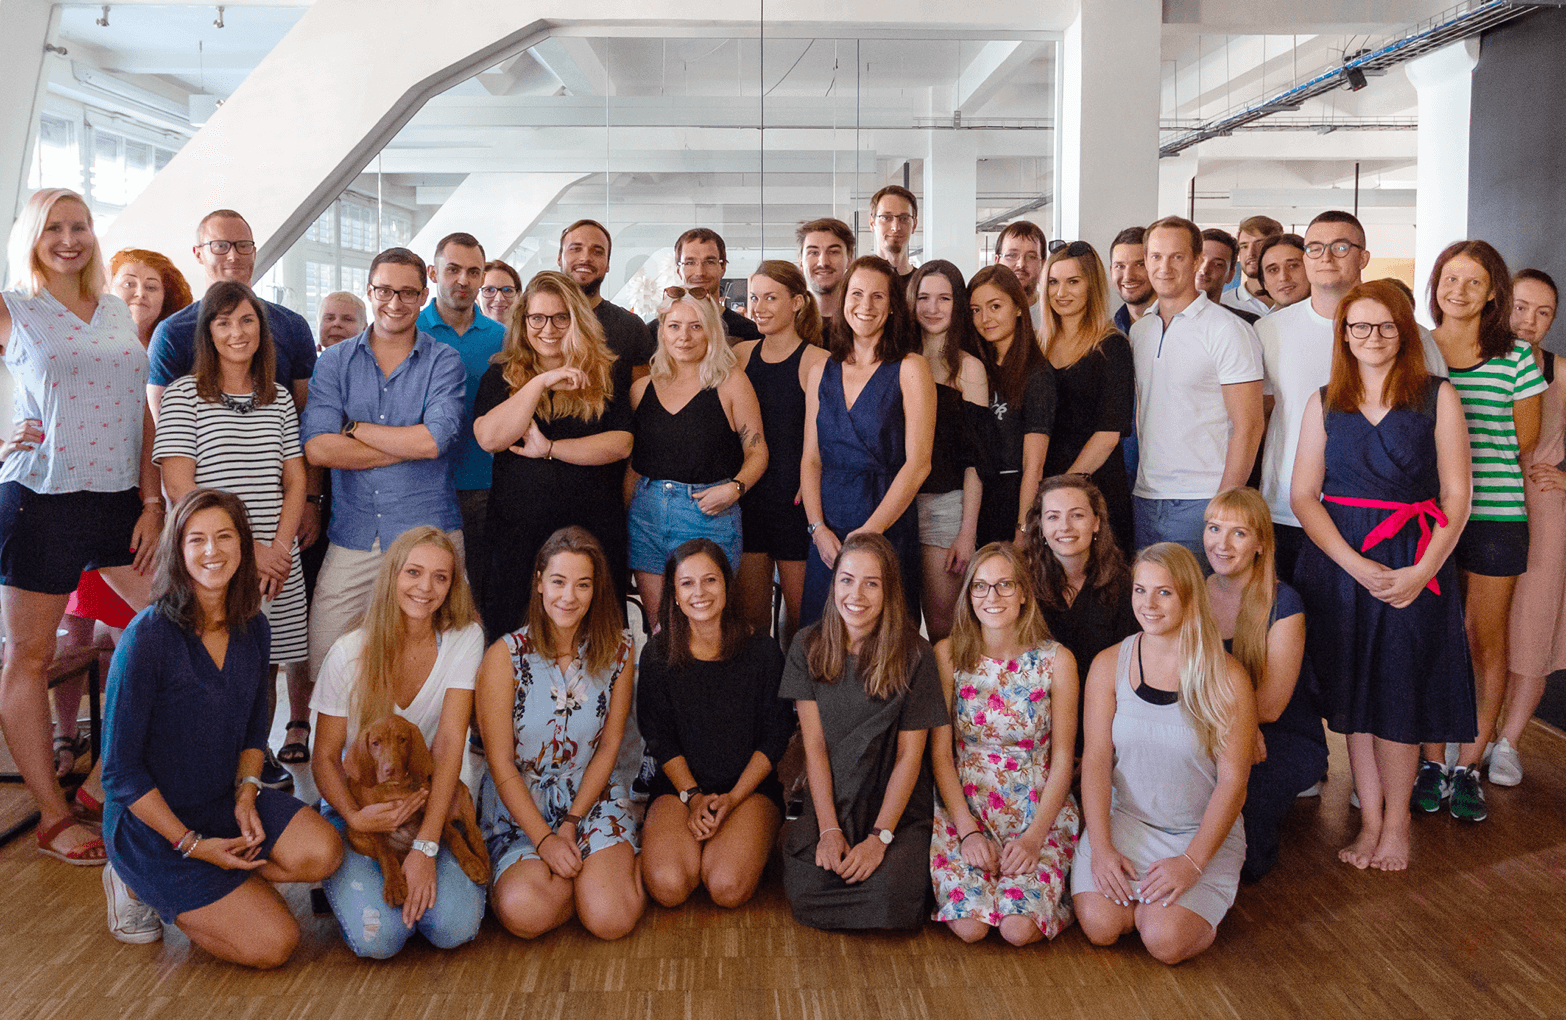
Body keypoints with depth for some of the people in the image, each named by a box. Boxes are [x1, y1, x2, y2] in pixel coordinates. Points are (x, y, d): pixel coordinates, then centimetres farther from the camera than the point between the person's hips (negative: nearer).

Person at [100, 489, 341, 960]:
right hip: (152, 819, -6)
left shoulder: (253, 629, -1)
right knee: (274, 944, -12)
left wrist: (246, 794, -7)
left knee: (322, 853, -21)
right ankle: (140, 884, 9)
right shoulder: (148, 636, -20)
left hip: (224, 798, 6)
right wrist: (191, 844, -16)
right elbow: (120, 769, -16)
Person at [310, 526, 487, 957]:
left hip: (431, 807, 1)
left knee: (455, 928, -22)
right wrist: (354, 817, -23)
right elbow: (325, 757, -3)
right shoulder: (351, 652, -10)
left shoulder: (464, 639, -8)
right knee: (377, 938, -23)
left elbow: (450, 743, -15)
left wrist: (425, 846, -23)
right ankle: (345, 881, 10)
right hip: (357, 808, -1)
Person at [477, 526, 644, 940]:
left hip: (592, 796, 1)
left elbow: (609, 747, 2)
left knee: (612, 919, -21)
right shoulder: (505, 656, -10)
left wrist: (572, 823, -8)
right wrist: (544, 839, -16)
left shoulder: (617, 650, -3)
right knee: (524, 913, -27)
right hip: (519, 803, -1)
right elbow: (501, 765, -8)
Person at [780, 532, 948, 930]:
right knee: (806, 893, -23)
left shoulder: (914, 654, -8)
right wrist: (829, 829, -11)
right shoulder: (808, 647, 0)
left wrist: (879, 836, -15)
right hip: (830, 804, 2)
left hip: (899, 808, -2)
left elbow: (909, 756, -7)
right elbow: (814, 744, -2)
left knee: (888, 905, -25)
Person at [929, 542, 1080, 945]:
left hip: (1041, 810, -1)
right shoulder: (948, 655, -1)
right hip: (963, 806, 1)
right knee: (969, 925, -20)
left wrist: (1034, 835, -12)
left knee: (1019, 928, -21)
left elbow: (1062, 761, -1)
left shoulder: (1057, 660, -3)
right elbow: (940, 753, 0)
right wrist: (968, 829, -11)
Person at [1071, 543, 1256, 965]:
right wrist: (1101, 847, -14)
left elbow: (1232, 782, -9)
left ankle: (1198, 907, 12)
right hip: (1125, 821, 2)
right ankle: (1140, 893, 13)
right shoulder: (1109, 665, -2)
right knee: (1099, 926, -20)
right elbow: (1096, 760, -3)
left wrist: (1192, 862, -17)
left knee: (1165, 941, -22)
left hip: (1204, 833, -2)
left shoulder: (1227, 678, -10)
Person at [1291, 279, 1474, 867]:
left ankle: (1396, 822, 17)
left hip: (1414, 566, -2)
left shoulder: (1437, 397, 2)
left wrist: (1422, 571, -14)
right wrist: (1357, 565, -11)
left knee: (1398, 693, 0)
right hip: (1339, 561, 2)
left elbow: (1457, 496, -2)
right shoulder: (1324, 404, 8)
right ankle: (1370, 822, 16)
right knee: (1353, 694, 5)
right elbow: (1303, 495, 2)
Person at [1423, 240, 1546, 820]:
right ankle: (1431, 758, 16)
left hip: (1495, 512, -1)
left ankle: (1470, 764, 15)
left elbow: (1526, 437, 9)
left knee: (1486, 637, 3)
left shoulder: (1516, 355, 3)